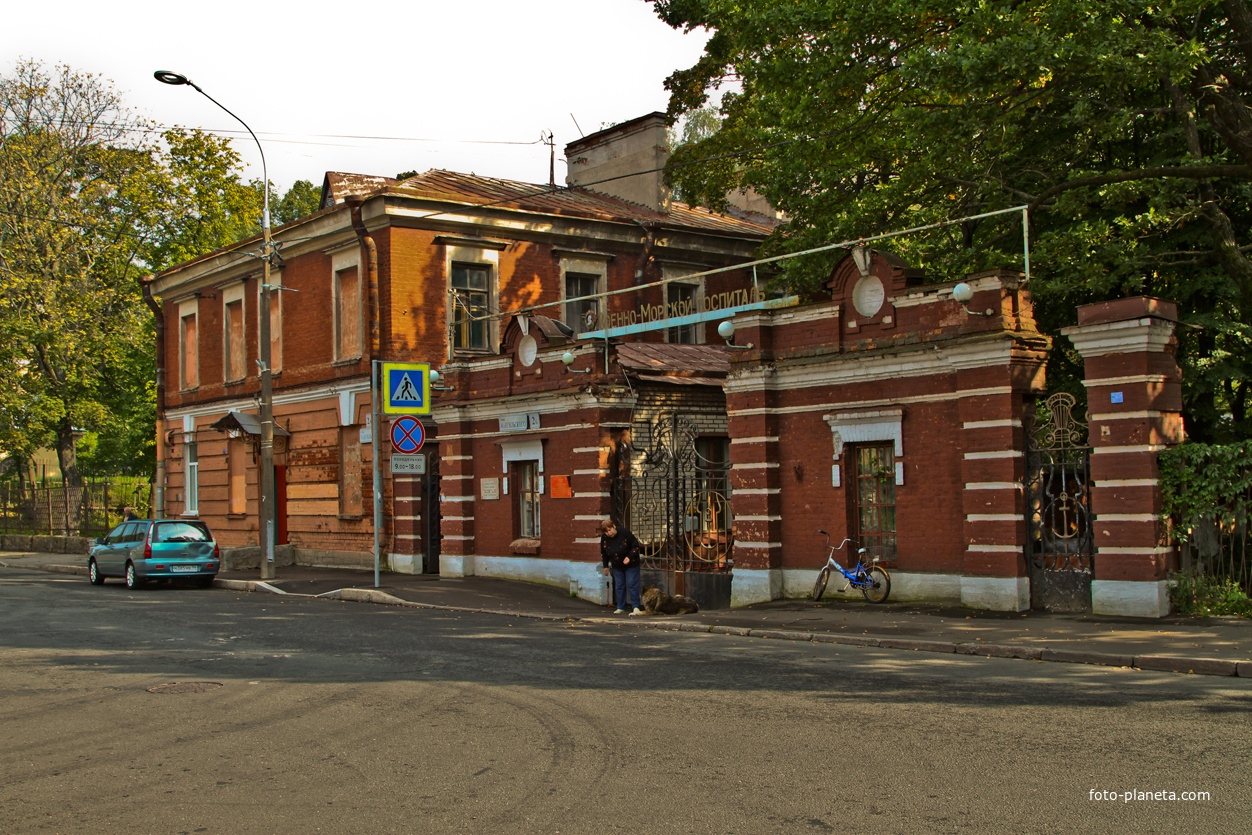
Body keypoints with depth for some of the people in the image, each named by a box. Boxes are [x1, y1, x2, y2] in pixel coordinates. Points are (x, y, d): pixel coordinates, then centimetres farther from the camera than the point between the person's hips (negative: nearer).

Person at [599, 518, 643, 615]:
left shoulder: (624, 533, -22)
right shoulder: (604, 538, -9)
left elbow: (636, 546, -14)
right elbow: (603, 553, 8)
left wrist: (629, 557, -25)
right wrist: (605, 566, 9)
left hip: (631, 564, -4)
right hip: (616, 566, 4)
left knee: (632, 585, -6)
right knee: (619, 586, 7)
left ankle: (636, 607, -2)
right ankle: (621, 608, 17)